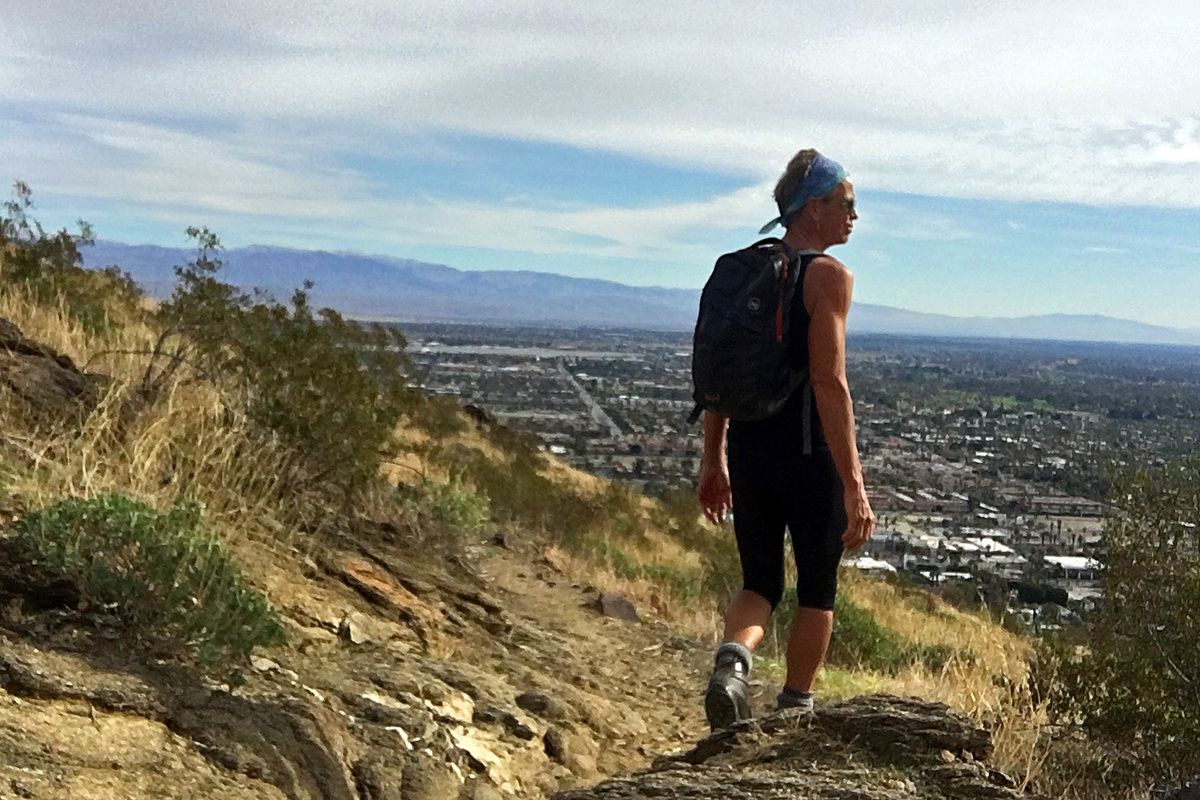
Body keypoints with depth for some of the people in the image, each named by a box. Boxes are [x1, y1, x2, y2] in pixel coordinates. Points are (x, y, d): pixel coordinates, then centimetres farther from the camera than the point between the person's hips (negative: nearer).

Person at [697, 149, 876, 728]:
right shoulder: (828, 275, -11)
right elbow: (829, 383, -20)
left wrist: (713, 461, 18)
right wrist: (853, 484, -20)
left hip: (749, 453, 6)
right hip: (810, 455, -5)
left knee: (760, 584, 17)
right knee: (816, 592, 15)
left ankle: (732, 659, -12)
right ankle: (795, 712, 27)